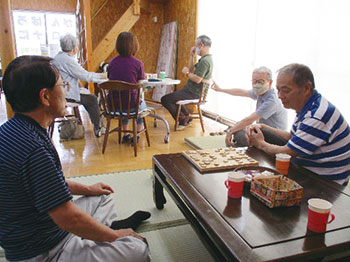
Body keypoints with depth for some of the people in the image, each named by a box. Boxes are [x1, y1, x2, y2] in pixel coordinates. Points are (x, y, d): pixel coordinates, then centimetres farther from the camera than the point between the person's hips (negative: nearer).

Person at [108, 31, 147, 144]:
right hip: (131, 103, -3)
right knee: (142, 104, 34)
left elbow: (110, 79, 7)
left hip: (113, 104, 4)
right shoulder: (138, 64, -12)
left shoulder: (112, 62, -2)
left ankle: (125, 134, 45)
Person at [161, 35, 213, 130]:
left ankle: (183, 119, 2)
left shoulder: (205, 60, -21)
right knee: (172, 96, 31)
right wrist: (192, 55, 11)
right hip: (193, 91, 11)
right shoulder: (206, 59, 13)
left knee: (164, 99, -10)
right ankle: (186, 117, 25)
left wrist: (187, 73, -14)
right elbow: (192, 69, 19)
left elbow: (198, 79, -30)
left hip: (192, 94, -11)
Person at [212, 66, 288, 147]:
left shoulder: (271, 100, -29)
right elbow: (241, 92, 15)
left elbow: (249, 120, -28)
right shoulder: (260, 92, -1)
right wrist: (220, 89, 25)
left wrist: (230, 131, -20)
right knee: (234, 127, 3)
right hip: (263, 131, 9)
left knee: (239, 134, -26)